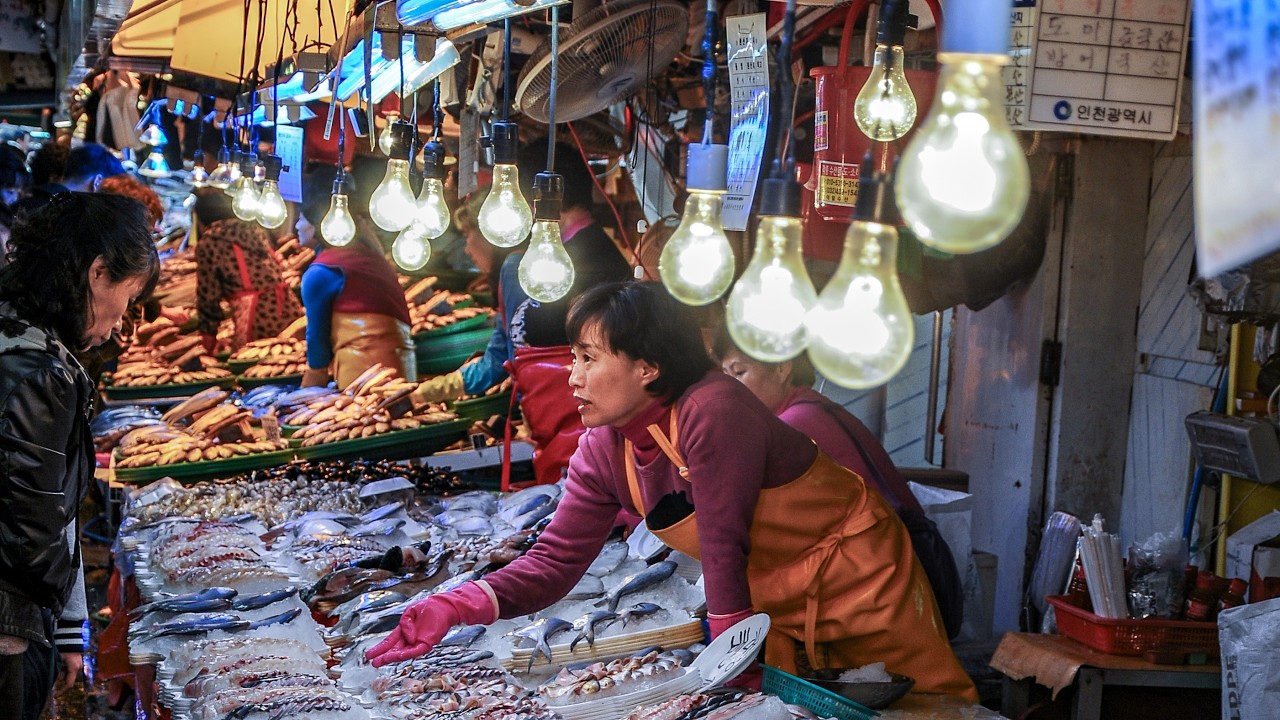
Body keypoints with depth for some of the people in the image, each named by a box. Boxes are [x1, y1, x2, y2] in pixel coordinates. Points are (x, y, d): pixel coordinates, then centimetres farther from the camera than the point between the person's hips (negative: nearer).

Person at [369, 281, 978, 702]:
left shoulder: (713, 412, -32)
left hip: (854, 568, -6)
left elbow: (723, 542, -27)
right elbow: (555, 561, -11)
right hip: (769, 596, 6)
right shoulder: (603, 452, -9)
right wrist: (457, 606, -25)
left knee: (930, 700, 6)